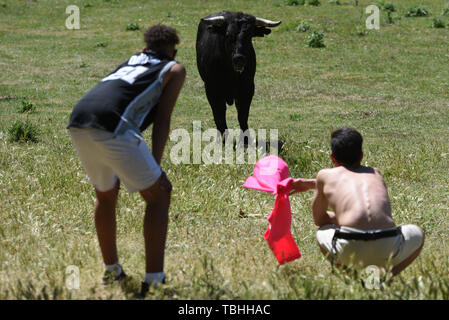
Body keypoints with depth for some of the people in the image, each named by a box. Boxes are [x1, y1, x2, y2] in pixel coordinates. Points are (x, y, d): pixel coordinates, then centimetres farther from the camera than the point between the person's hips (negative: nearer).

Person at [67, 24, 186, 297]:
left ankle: (112, 271, 38)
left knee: (105, 195, 27)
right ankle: (153, 281, 0)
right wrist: (156, 165, 3)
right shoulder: (175, 69, 20)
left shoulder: (130, 61, 36)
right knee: (158, 196, 7)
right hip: (112, 126, -6)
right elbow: (162, 119, 7)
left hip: (78, 124, 6)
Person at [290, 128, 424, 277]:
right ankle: (387, 272, 10)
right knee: (417, 232, 34)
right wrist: (310, 184, 61)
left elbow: (319, 220, 29)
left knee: (322, 232, 33)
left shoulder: (325, 175, 19)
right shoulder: (375, 173, 30)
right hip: (388, 248, 1)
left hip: (350, 249, -1)